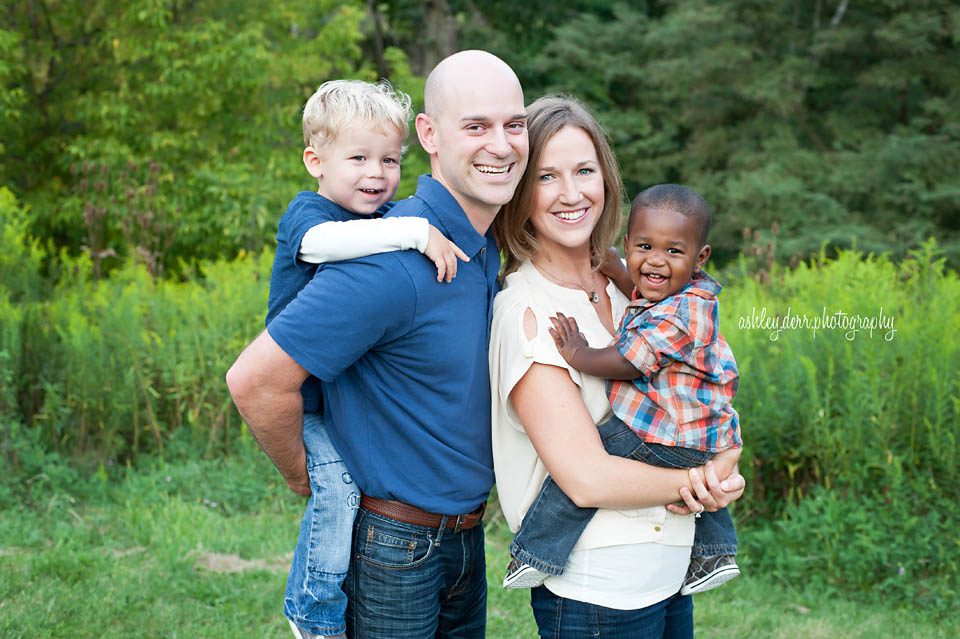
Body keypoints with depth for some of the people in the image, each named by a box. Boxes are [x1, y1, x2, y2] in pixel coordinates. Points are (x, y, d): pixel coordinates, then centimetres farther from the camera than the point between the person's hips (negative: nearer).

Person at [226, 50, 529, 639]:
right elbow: (255, 379, -28)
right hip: (391, 543, -8)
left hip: (466, 535, 8)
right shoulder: (394, 263, -27)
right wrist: (304, 477, -13)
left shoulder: (490, 247, 1)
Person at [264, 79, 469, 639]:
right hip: (306, 398, -7)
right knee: (338, 485, -19)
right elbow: (319, 241, -38)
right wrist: (417, 231, -43)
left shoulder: (389, 220, 8)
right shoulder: (307, 211, -15)